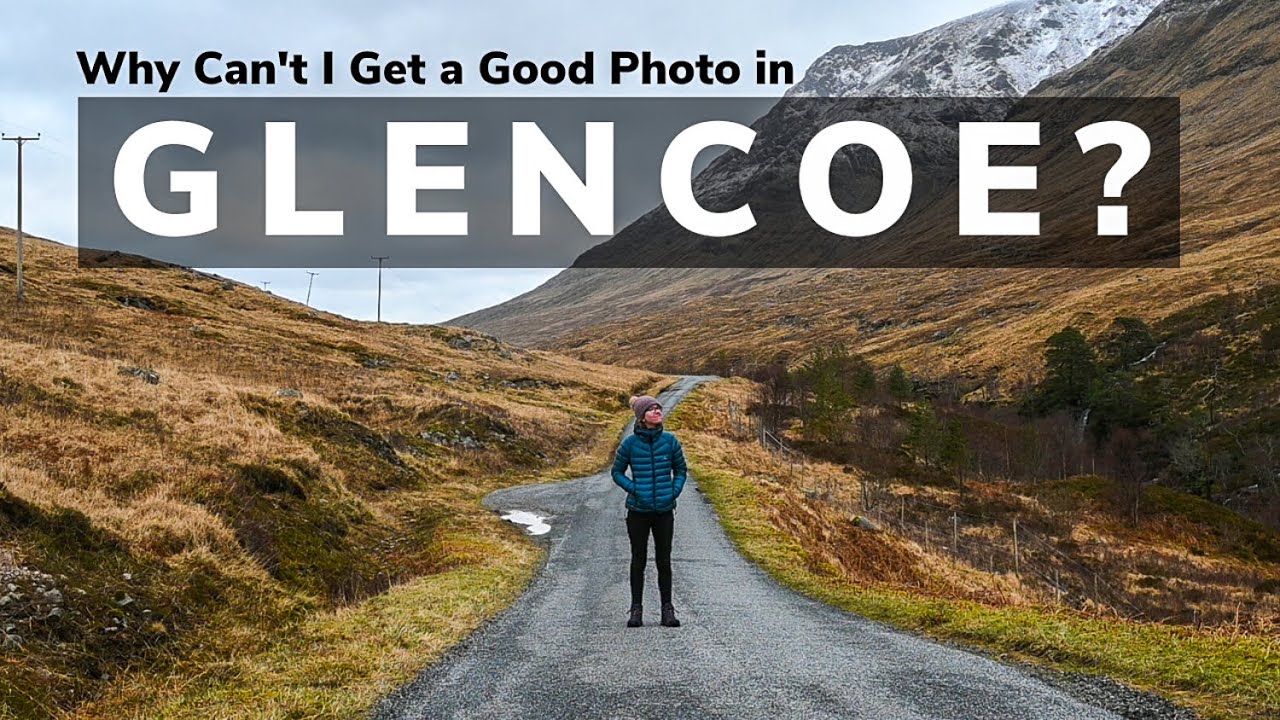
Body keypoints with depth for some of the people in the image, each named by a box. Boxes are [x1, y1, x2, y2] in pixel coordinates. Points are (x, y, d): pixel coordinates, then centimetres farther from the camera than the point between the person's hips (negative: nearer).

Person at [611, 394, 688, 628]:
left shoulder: (670, 441, -1)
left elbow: (681, 470, 11)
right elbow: (617, 472, 5)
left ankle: (667, 609, 14)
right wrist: (633, 489, -9)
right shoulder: (630, 443, -5)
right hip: (638, 511, -1)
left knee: (664, 561, 7)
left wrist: (674, 491, -4)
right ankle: (636, 609, 14)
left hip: (664, 510, 1)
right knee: (638, 561, 6)